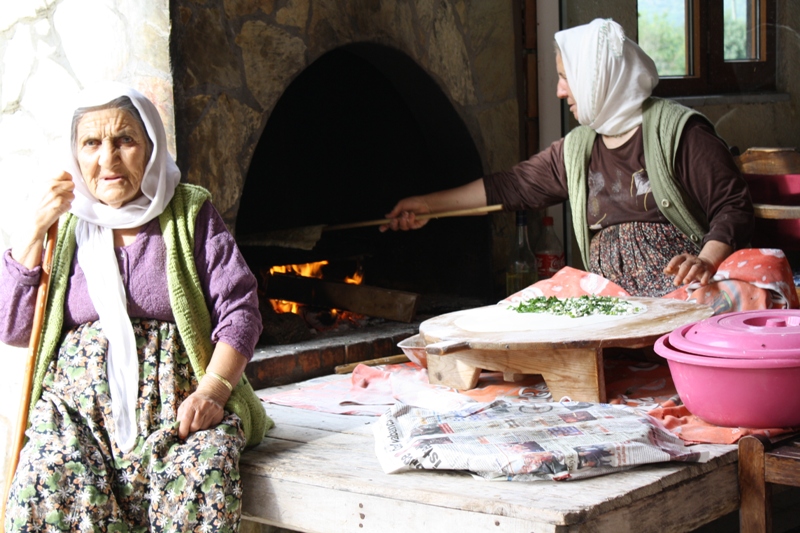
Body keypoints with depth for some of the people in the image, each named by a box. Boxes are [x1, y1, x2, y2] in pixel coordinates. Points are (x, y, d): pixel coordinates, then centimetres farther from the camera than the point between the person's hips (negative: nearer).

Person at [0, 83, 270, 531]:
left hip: (177, 399, -1)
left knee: (199, 476, -34)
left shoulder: (191, 213, 9)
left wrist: (212, 390, -15)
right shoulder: (67, 224, 15)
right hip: (78, 401, 2)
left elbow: (239, 310, 2)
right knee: (48, 479, -31)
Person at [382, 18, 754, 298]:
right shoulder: (576, 150, 17)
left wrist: (706, 261, -25)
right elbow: (514, 186, 25)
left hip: (682, 296, -6)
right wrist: (429, 203, 28)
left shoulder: (678, 132, -3)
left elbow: (733, 208, -6)